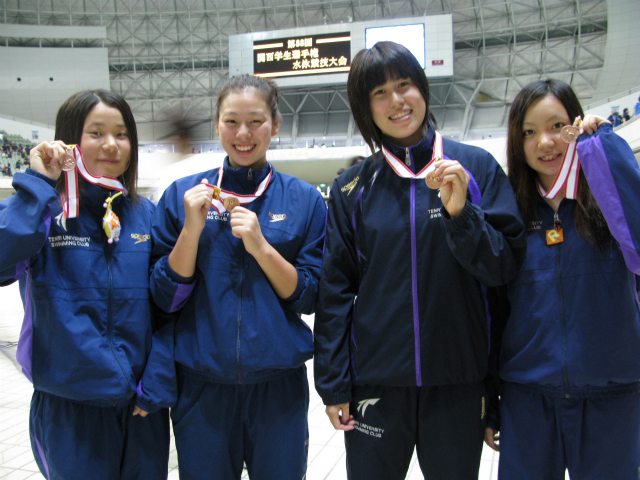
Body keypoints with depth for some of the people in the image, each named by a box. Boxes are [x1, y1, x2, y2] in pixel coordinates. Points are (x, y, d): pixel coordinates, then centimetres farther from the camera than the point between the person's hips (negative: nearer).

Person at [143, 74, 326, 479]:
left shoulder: (304, 200, 0)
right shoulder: (183, 195, 0)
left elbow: (310, 298, -3)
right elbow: (166, 299, -1)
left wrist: (260, 245, -16)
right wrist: (192, 229, -15)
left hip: (278, 384, 0)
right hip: (201, 385, 0)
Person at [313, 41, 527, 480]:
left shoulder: (475, 166, -1)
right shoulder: (353, 187, 1)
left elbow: (505, 267, -3)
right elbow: (336, 290, 2)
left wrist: (460, 213, -19)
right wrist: (333, 383, 1)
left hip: (459, 381, 0)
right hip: (376, 382, 0)